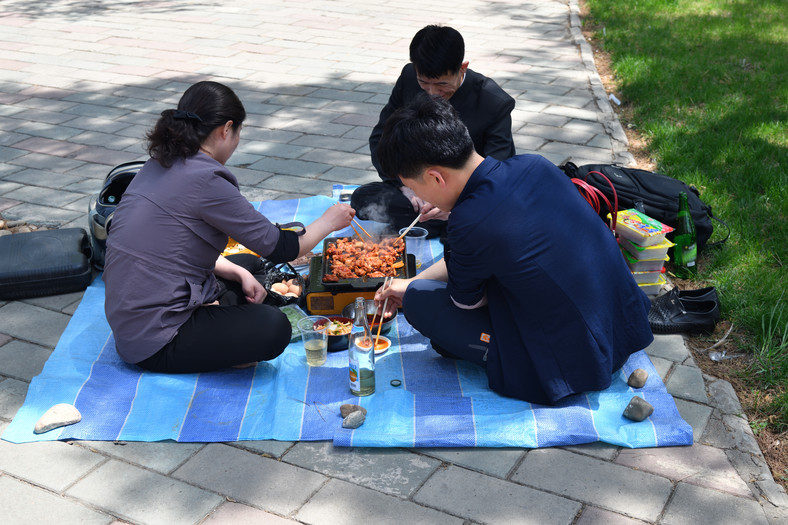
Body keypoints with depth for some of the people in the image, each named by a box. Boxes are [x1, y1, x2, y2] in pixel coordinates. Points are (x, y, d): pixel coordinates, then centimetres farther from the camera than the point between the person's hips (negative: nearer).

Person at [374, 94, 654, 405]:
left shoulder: (471, 222, -26)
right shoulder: (534, 166, -2)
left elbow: (466, 300, -4)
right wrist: (411, 282, 22)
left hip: (572, 374, -8)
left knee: (419, 300, -3)